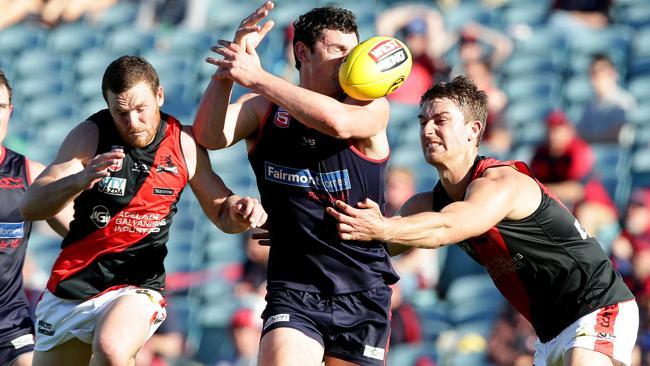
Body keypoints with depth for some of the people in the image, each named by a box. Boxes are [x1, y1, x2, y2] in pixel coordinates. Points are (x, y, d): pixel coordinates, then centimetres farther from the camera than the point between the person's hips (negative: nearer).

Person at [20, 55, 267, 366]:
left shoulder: (184, 143, -3)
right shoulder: (90, 136, -8)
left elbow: (221, 213, 10)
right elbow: (30, 207, -17)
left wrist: (238, 212, -15)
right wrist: (79, 181, -37)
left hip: (137, 285, -2)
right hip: (73, 282, 2)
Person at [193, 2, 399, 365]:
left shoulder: (372, 106, 0)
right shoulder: (263, 109, 8)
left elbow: (338, 121, -23)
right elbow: (210, 136, -9)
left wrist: (257, 77, -21)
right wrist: (233, 63, -20)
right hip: (293, 291, 0)